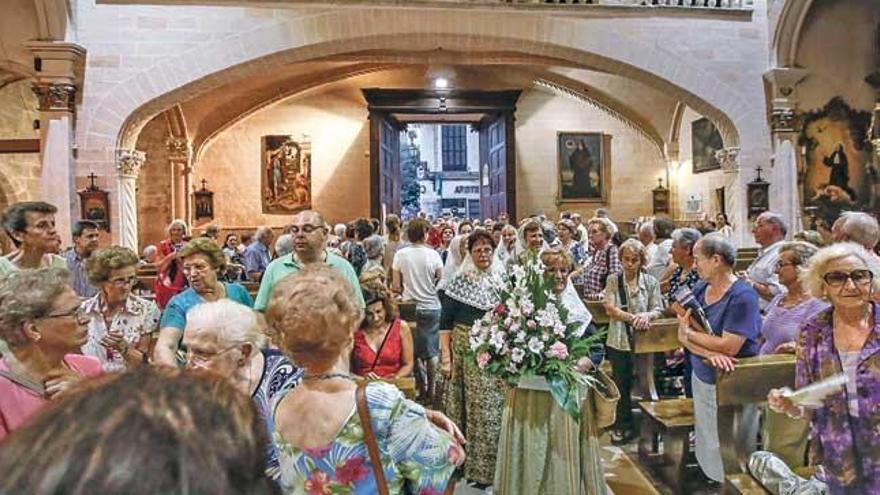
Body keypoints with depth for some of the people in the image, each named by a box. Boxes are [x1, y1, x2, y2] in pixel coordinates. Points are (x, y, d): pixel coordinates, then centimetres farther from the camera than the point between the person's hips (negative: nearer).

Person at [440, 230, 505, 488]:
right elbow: (445, 322, -3)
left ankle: (491, 464, 20)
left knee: (496, 407, 3)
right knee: (473, 407, 6)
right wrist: (446, 356, -9)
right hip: (467, 352, -1)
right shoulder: (460, 282, -1)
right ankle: (472, 464, 23)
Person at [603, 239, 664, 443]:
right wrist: (633, 318, -22)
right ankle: (623, 425, 28)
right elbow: (610, 309, -11)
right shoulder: (613, 280, -2)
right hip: (619, 340, 0)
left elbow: (658, 309, -3)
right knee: (621, 383, 10)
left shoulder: (651, 282, -1)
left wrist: (647, 315, -25)